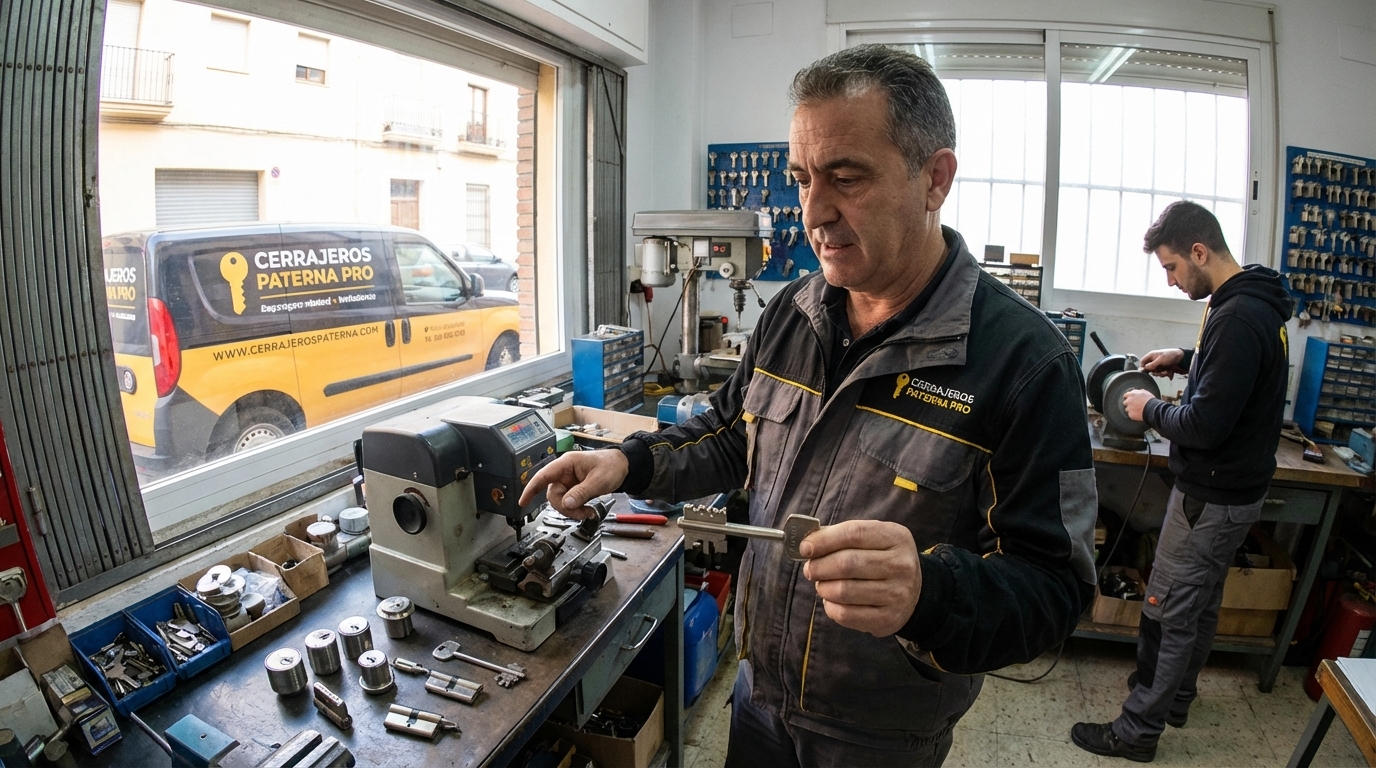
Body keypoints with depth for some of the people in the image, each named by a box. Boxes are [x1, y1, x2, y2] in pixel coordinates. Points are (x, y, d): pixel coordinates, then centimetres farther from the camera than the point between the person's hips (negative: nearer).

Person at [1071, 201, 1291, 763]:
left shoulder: (1236, 317, -27)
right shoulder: (1257, 303, 6)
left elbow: (1204, 425, -28)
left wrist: (1150, 410, -11)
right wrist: (1185, 359, 11)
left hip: (1212, 497, -10)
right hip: (1235, 487, 10)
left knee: (1168, 612, 1)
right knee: (1201, 604, 22)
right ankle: (1176, 698, 40)